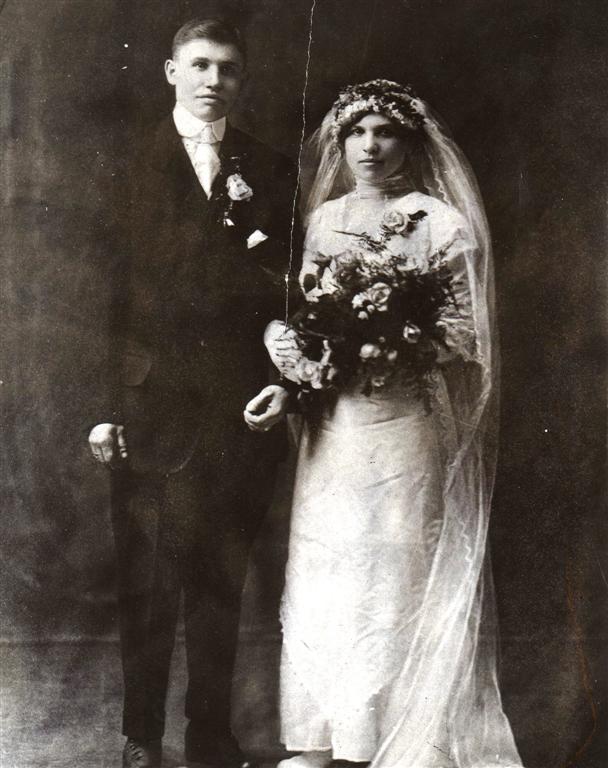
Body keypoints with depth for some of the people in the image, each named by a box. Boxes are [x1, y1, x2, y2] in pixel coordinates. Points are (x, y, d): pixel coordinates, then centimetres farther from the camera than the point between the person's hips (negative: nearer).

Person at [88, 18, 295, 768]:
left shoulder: (269, 172, 8)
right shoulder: (132, 160, 1)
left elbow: (293, 291, 8)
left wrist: (284, 381, -4)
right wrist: (105, 406, -8)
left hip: (241, 409, 2)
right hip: (153, 404, -2)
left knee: (221, 580, 10)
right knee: (148, 581, 7)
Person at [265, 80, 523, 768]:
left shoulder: (441, 223, -3)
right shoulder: (323, 219, 12)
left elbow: (462, 332, -7)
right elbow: (294, 308, 13)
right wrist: (294, 346, -9)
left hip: (404, 422, -5)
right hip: (331, 423, 5)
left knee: (396, 575, -1)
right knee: (322, 569, 7)